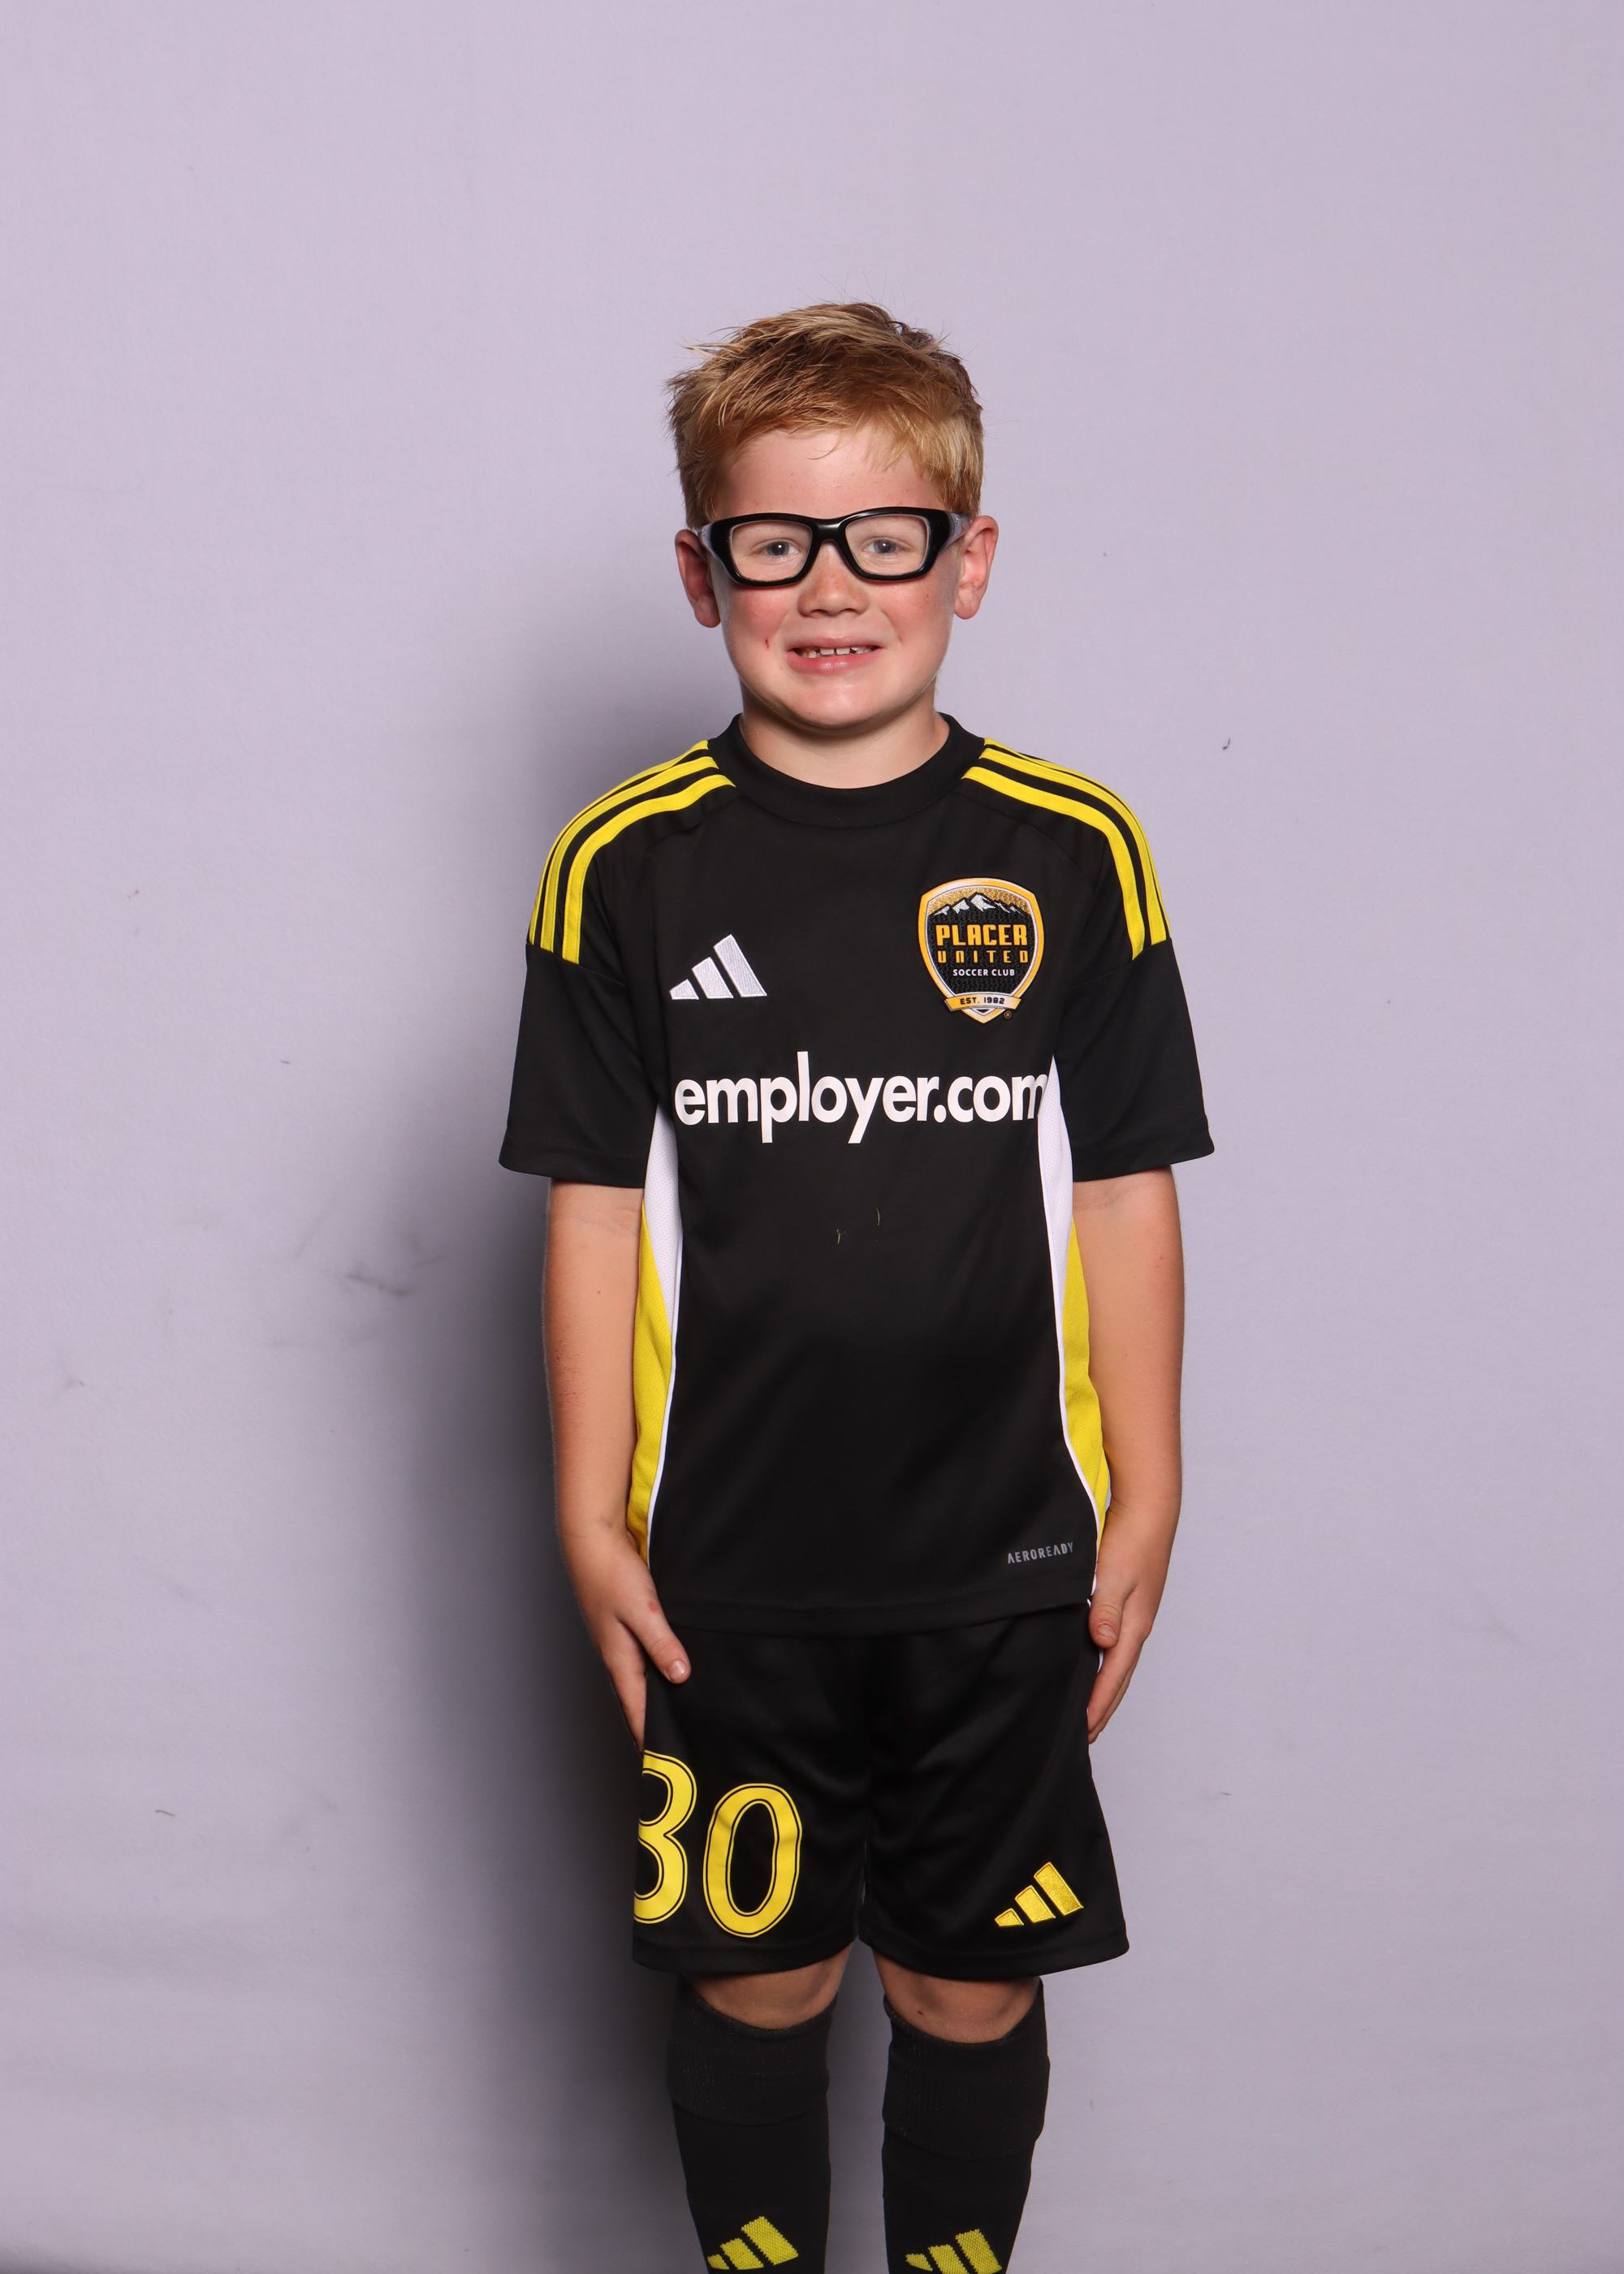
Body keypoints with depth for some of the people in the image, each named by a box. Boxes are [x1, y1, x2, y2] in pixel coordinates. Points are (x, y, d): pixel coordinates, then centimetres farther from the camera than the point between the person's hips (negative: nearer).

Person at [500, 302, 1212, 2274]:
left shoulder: (1072, 854, -3)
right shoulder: (625, 867, -4)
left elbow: (1122, 1196, 1)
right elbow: (598, 1212, -1)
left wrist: (1145, 1501, 2)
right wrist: (591, 1520, -1)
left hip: (1006, 1565, 1)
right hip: (726, 1569, 0)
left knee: (975, 1985, 14)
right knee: (754, 1979, 14)